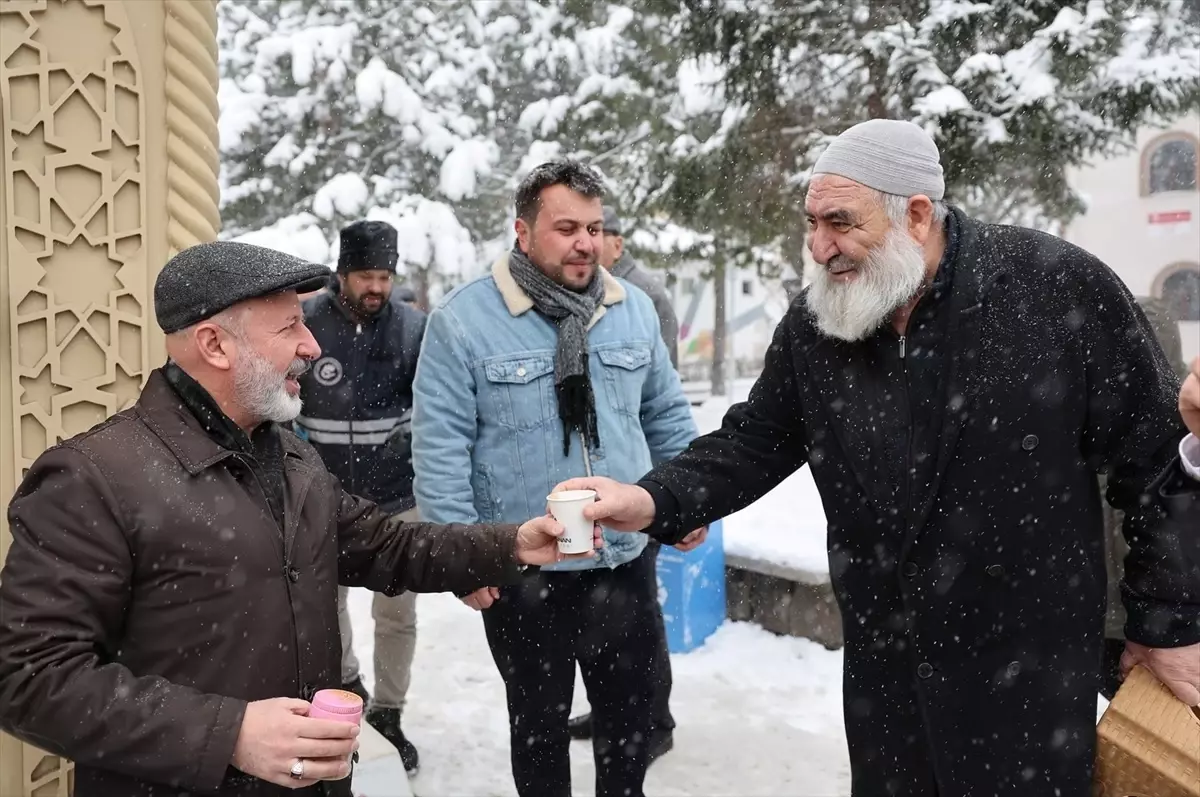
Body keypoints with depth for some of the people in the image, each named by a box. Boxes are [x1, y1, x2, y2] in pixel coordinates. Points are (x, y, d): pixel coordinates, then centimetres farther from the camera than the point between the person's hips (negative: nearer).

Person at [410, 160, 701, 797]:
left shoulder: (634, 309, 3)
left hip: (625, 561, 4)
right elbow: (440, 445, -12)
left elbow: (667, 415, 13)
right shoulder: (464, 319, -11)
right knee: (538, 719, 17)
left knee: (631, 713, 19)